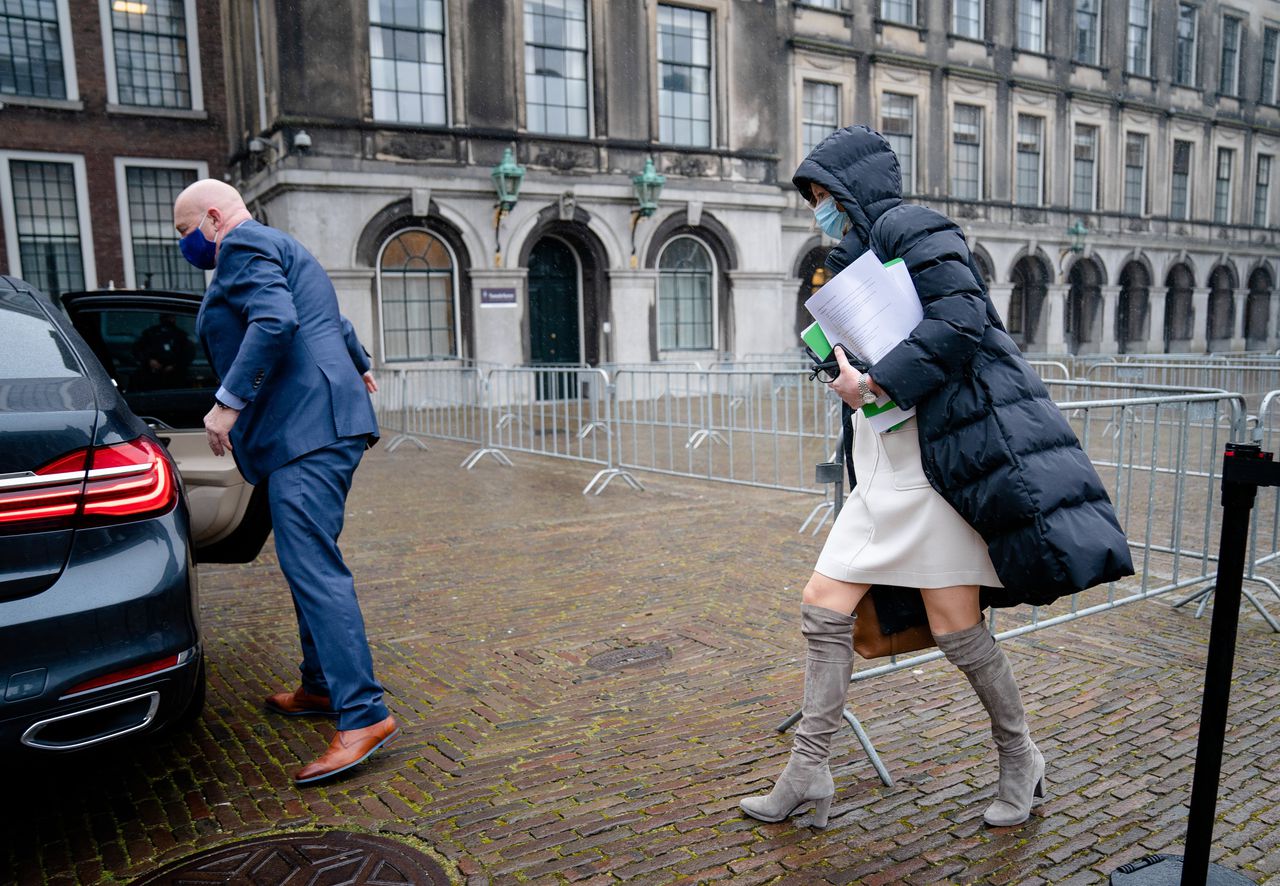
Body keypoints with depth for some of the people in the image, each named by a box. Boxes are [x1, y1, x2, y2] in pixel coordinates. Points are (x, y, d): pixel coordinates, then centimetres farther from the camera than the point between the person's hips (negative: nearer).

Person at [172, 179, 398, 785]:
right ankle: (321, 686, 24)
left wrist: (228, 400, -19)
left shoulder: (244, 245, -3)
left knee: (311, 563, -16)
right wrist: (358, 365, 57)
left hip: (309, 425, -11)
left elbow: (275, 322, -21)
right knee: (306, 561, 15)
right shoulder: (277, 248, 28)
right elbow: (335, 324, 40)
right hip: (320, 422, 11)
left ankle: (363, 714, -18)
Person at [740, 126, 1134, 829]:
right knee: (822, 605, 2)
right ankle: (807, 774, 12)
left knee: (957, 629, -1)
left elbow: (960, 321, -19)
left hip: (938, 463, -9)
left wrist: (873, 383, -18)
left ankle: (1020, 762, 24)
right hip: (879, 476, 9)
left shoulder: (909, 229, -5)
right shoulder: (853, 262, 22)